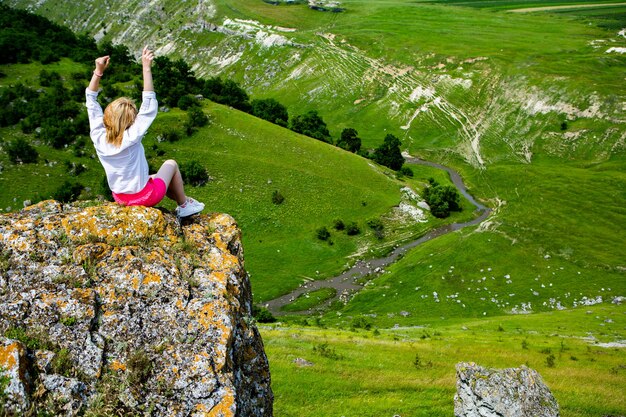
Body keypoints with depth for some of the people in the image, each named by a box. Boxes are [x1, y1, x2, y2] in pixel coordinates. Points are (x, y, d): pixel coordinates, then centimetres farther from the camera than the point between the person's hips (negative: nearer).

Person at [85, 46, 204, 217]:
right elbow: (149, 107, -31)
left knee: (155, 177, 32)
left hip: (120, 197, 6)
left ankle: (181, 202, 43)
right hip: (143, 198, -6)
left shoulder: (98, 138, -16)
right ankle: (184, 205, 29)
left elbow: (91, 101, -7)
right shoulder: (131, 139, -30)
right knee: (171, 164, 18)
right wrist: (146, 68, -32)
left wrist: (98, 71, -11)